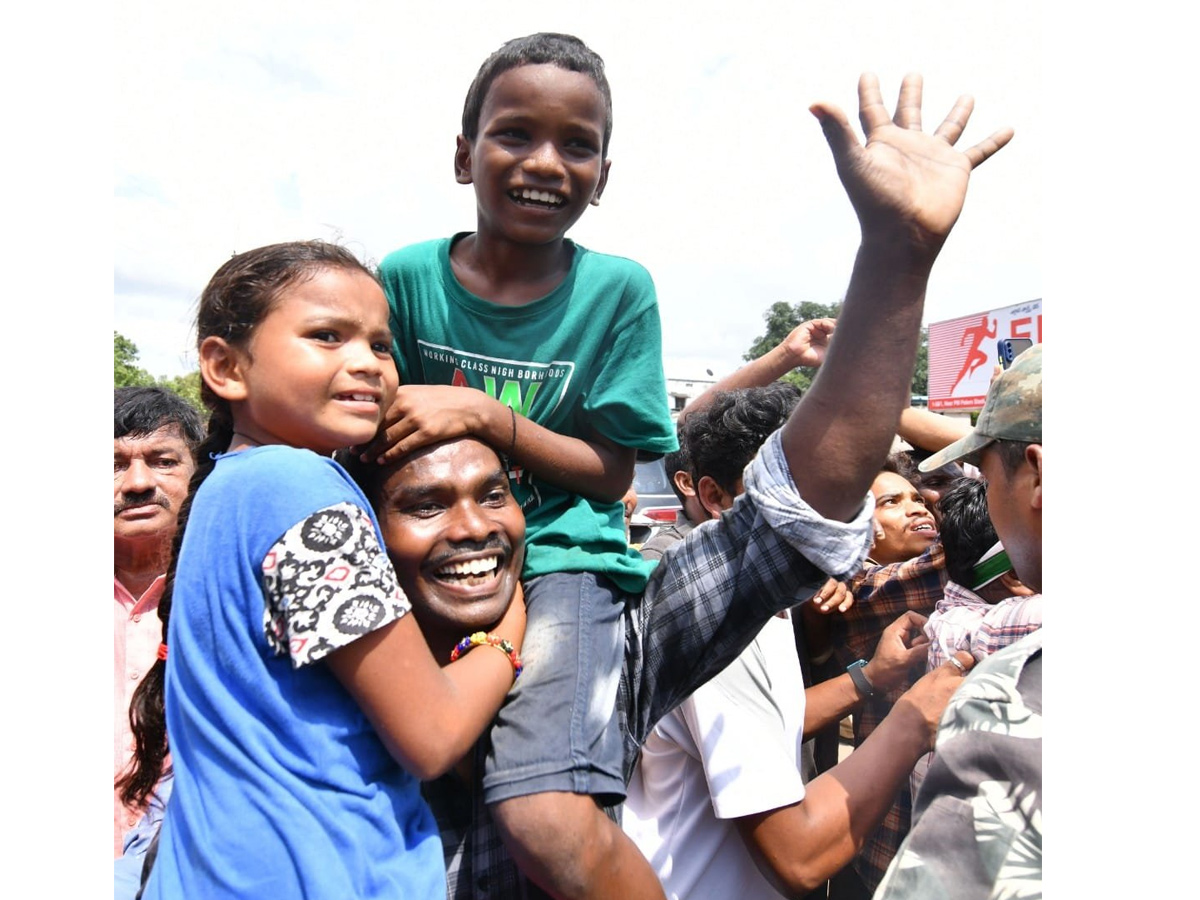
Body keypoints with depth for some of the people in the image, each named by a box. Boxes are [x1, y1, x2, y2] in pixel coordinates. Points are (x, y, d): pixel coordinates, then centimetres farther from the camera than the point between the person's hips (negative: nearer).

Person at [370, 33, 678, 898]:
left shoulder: (617, 289, -5)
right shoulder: (409, 276, 0)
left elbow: (611, 472, -5)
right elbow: (384, 435, 11)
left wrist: (484, 415, -17)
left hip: (561, 558, -3)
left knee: (549, 823, -22)